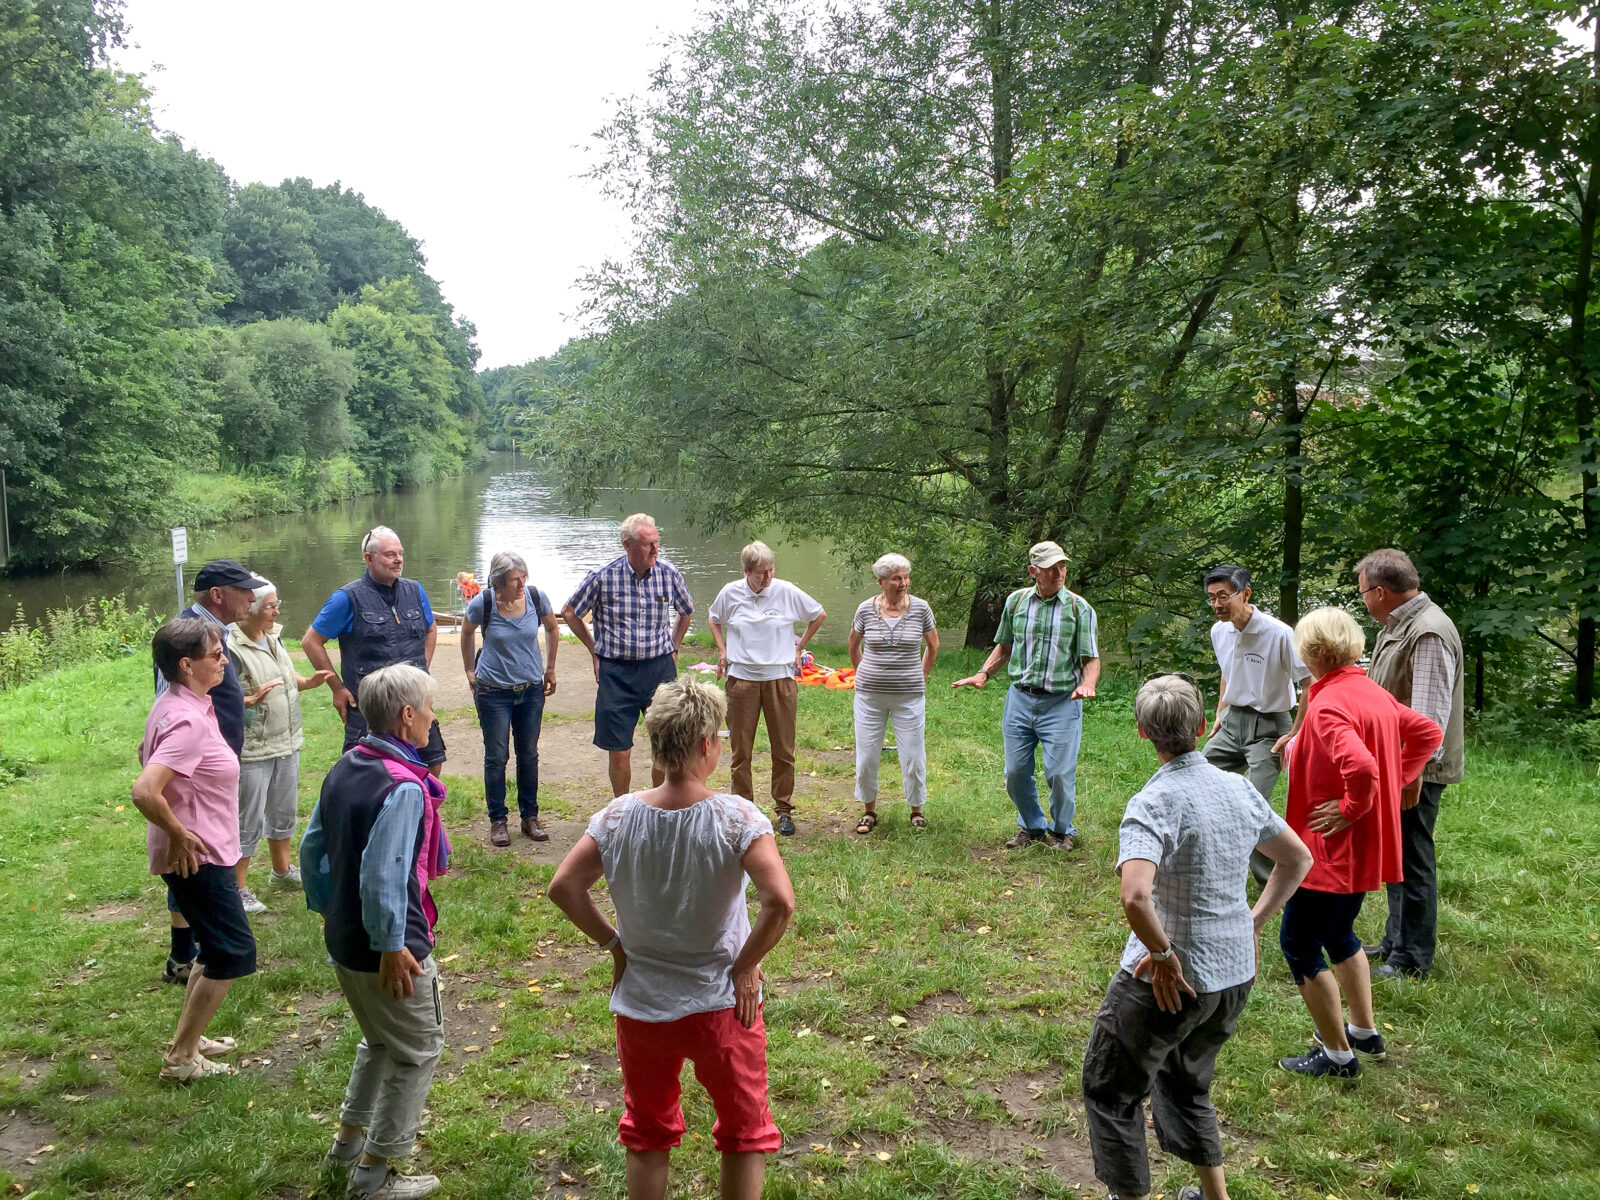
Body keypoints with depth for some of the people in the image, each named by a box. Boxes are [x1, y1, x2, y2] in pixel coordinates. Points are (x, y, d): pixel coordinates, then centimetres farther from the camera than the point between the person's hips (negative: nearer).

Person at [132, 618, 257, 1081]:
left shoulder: (172, 704, 5)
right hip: (197, 856, -10)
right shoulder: (190, 721, -26)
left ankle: (190, 1037, 34)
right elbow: (144, 791, -36)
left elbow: (145, 752, 23)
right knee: (234, 953, 0)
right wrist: (179, 834, -21)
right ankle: (181, 1057, 11)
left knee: (218, 946, 22)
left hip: (204, 851, 10)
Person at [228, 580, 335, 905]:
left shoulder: (273, 636, 6)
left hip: (286, 743, 9)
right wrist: (251, 699, -35)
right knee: (249, 821, 1)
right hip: (252, 750, -9)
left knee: (284, 812, 22)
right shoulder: (232, 648, -21)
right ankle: (236, 888, 15)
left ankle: (282, 870, 40)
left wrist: (309, 682, 3)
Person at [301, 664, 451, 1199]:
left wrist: (326, 909, 20)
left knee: (379, 1039, 28)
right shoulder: (403, 788, -26)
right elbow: (382, 877, -29)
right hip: (389, 950, -9)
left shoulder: (343, 769, 2)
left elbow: (311, 847, 10)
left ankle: (349, 1138, 40)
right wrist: (391, 948, -22)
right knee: (418, 1052, 10)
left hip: (343, 940, 9)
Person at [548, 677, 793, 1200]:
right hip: (721, 1004, -2)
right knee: (744, 1134, 20)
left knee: (647, 1134, 24)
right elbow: (780, 903, -28)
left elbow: (563, 887, -7)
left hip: (640, 1005, 3)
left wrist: (613, 943, 2)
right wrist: (746, 964, -13)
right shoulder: (736, 817, -21)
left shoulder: (618, 816, -11)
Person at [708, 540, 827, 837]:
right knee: (741, 751, 5)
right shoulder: (730, 593, -2)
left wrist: (799, 647, 9)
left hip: (781, 678, 0)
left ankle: (784, 810, 19)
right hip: (741, 678, 1)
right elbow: (714, 619, 20)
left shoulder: (786, 591, -5)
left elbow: (819, 615, 11)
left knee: (784, 750, 5)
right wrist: (722, 651, 9)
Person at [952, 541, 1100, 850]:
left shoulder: (1079, 607, -3)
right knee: (1015, 773, 8)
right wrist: (983, 673, 4)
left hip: (1061, 703, -3)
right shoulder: (1016, 601, 6)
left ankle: (1062, 830, 24)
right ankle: (1032, 826, 31)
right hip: (1019, 698, 3)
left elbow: (1091, 659, -3)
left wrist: (1087, 685, -23)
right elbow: (1004, 647, 18)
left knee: (1060, 773, -2)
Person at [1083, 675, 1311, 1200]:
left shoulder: (1153, 803, -22)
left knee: (1110, 1090, 14)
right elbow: (1298, 859, 15)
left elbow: (1135, 897, -37)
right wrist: (1252, 923, 14)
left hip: (1170, 978, -7)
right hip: (1236, 974, 7)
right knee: (1187, 1082, 30)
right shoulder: (1240, 789, 0)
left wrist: (1163, 954, -21)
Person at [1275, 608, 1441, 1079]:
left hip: (1333, 847, -10)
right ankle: (1364, 1030, 39)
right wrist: (1394, 783, 11)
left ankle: (1337, 1054, 15)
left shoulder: (1328, 705, -25)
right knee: (1338, 934, 27)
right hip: (1367, 847, 10)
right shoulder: (1375, 694, 4)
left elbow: (1361, 766, -39)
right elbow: (1428, 732, 17)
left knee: (1299, 944, 5)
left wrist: (1351, 809, -21)